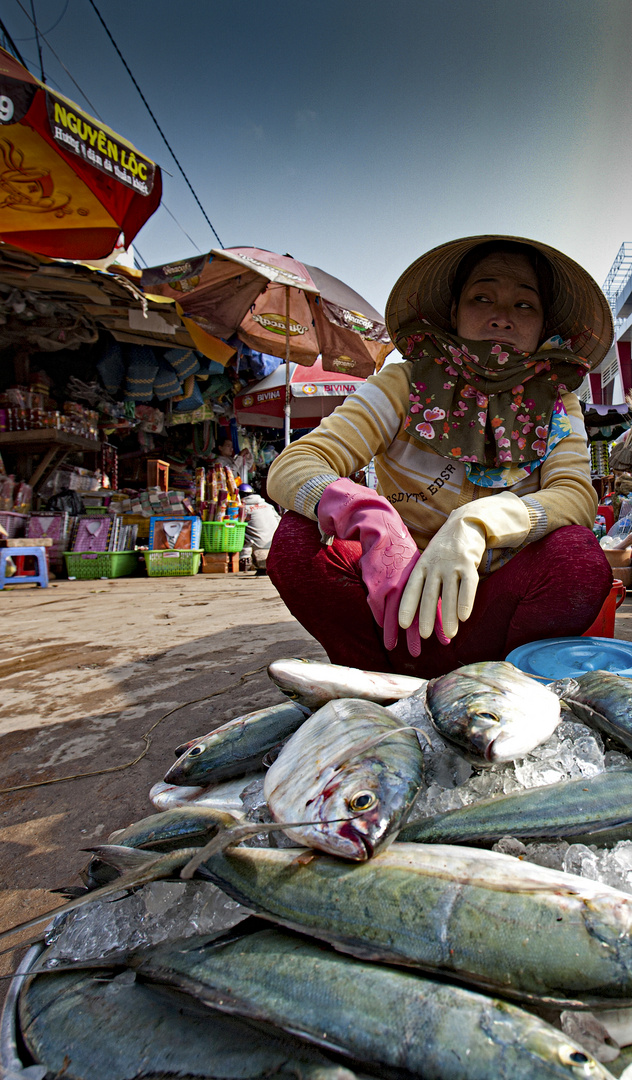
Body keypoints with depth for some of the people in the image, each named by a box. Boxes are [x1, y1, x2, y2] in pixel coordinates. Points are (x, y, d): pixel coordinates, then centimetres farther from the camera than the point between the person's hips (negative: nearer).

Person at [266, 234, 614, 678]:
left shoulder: (556, 404, 3)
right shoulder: (405, 386, -5)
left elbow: (577, 496, -15)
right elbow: (290, 467, -17)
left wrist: (478, 522, -36)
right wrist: (373, 525, -38)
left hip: (487, 608, 2)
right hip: (395, 599, -1)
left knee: (579, 554, -28)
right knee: (296, 540, -26)